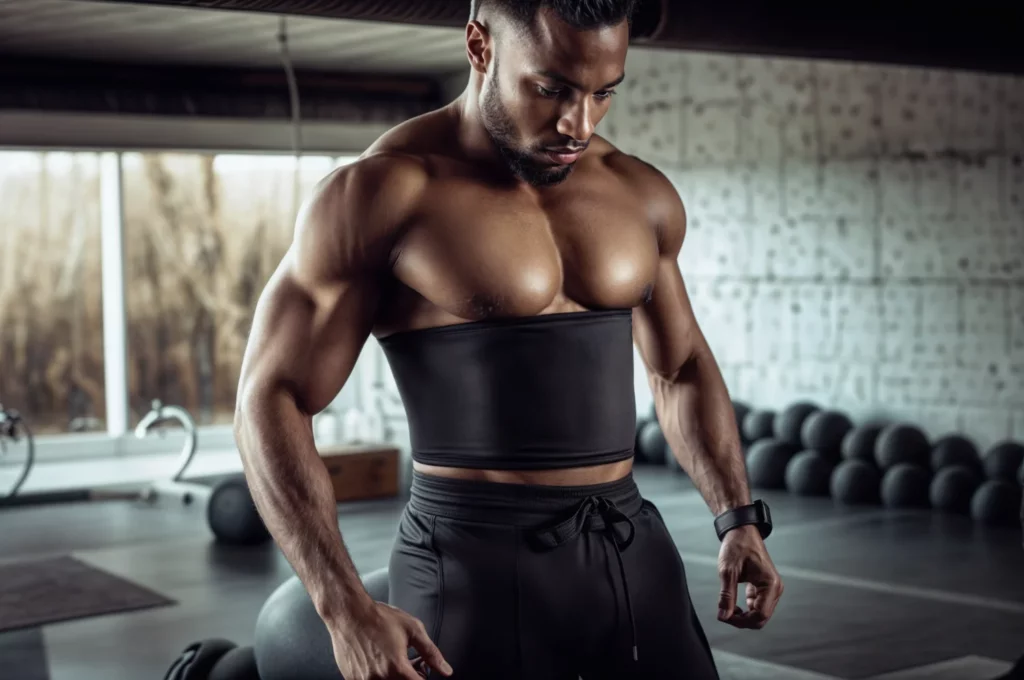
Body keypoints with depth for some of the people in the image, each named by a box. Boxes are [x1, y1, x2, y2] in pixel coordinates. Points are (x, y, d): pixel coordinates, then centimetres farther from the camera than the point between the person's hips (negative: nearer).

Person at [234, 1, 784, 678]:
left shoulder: (641, 195, 6)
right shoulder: (381, 195, -10)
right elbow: (272, 400, -11)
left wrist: (740, 518, 8)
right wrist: (346, 608, -20)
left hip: (632, 551, 5)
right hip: (475, 569, -5)